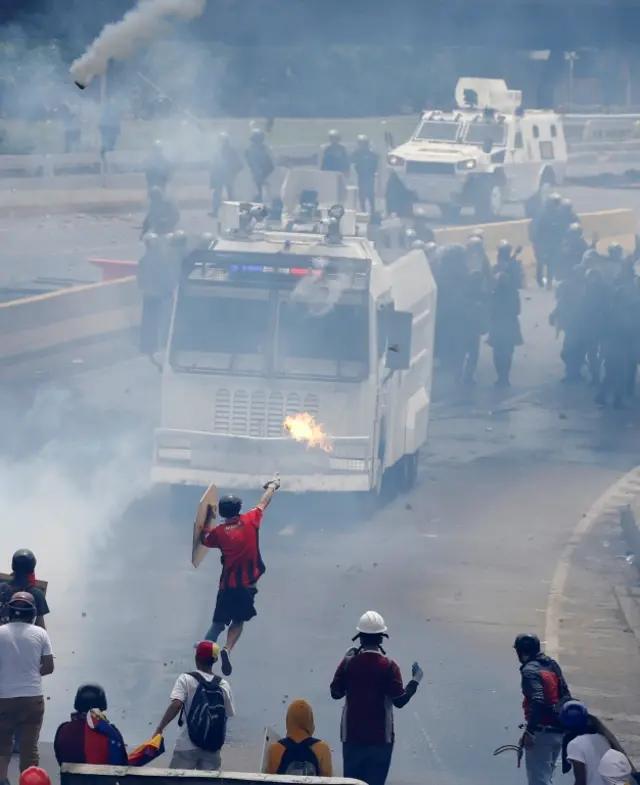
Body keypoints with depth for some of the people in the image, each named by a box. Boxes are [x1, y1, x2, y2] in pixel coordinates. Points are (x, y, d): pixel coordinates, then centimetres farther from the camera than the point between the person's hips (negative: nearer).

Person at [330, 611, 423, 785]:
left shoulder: (348, 662, -6)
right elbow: (400, 700, -10)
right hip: (380, 738, -2)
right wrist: (416, 680, 6)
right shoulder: (389, 666, -12)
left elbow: (336, 693, 6)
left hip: (352, 735, 2)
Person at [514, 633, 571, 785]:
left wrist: (529, 731, -26)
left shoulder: (530, 671, -16)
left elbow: (538, 702, -28)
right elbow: (566, 697, 15)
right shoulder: (552, 665, 11)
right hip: (559, 730, 8)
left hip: (542, 732, -8)